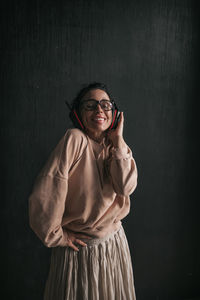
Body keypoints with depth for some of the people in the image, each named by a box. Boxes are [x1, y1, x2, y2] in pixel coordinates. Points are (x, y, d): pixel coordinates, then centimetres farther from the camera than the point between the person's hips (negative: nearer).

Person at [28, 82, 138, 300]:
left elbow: (126, 187, -17)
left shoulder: (113, 147, 0)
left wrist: (118, 140, -18)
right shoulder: (75, 139, -19)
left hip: (114, 242, 6)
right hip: (79, 248, -5)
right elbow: (45, 192, -24)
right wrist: (55, 236, -14)